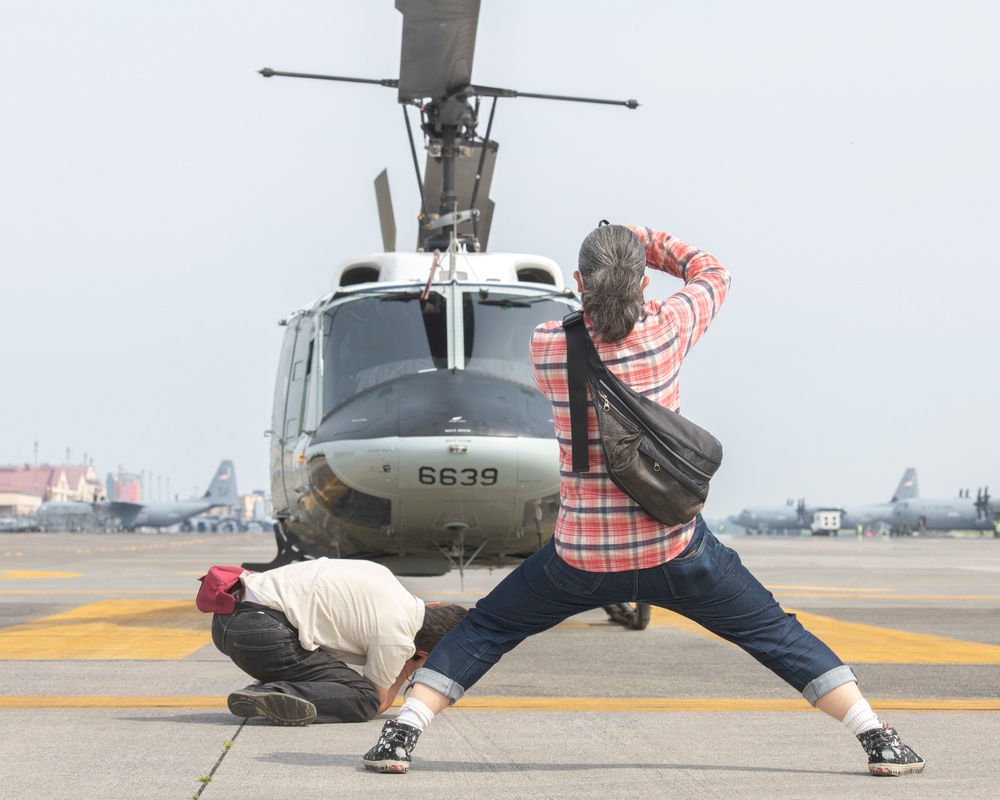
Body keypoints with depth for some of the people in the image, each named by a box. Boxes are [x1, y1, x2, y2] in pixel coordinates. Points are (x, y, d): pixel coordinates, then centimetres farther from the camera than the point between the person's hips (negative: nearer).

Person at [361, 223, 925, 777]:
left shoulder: (545, 345, -6)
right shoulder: (667, 329, -9)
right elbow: (713, 273, 12)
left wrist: (599, 283, 20)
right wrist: (646, 241, 19)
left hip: (582, 559, 1)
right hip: (674, 552, -1)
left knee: (485, 630, 20)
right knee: (776, 633, 14)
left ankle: (402, 734, 10)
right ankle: (878, 739, 12)